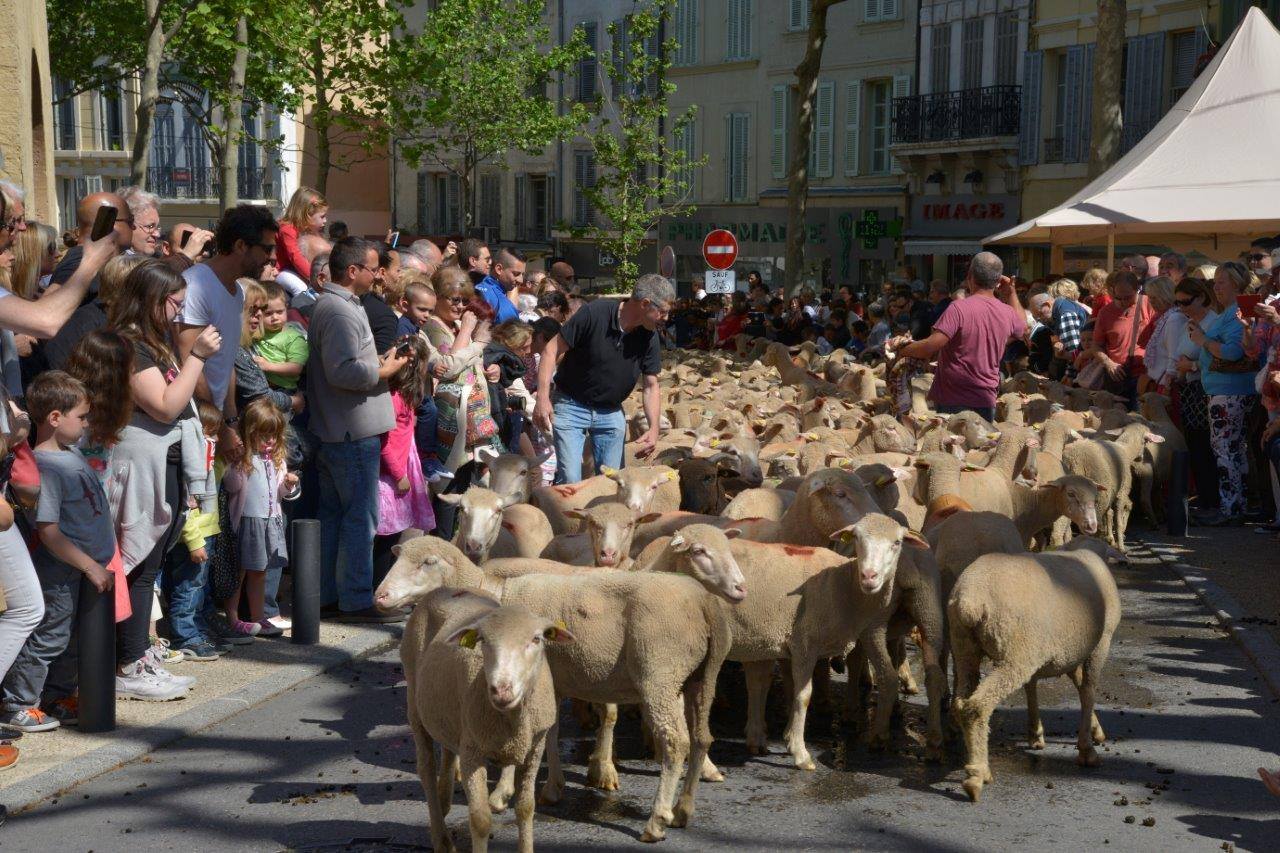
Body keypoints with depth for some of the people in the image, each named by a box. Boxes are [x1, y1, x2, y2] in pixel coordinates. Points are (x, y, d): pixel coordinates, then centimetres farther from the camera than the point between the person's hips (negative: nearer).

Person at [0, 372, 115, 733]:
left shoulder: (72, 452, 6)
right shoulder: (44, 468, -24)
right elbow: (48, 532, -26)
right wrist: (91, 567, -21)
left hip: (85, 572, 9)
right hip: (60, 575, -9)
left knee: (71, 639, 19)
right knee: (49, 638, 1)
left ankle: (59, 697, 34)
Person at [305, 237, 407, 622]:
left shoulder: (329, 304, 17)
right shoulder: (341, 311, -18)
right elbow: (344, 371, -26)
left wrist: (380, 360, 14)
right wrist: (384, 370, -13)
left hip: (332, 430, 11)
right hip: (353, 430, -11)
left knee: (332, 514, 14)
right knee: (361, 516, -4)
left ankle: (327, 595, 21)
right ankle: (356, 599, 0)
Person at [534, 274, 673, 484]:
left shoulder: (649, 336, -7)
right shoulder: (595, 314, -22)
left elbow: (651, 386, 1)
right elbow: (552, 350, -16)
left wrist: (654, 427, -13)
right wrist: (543, 398, -23)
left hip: (611, 412, 5)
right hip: (572, 406, -5)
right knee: (570, 481, -11)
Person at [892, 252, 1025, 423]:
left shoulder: (959, 308, -16)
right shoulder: (1007, 313, 4)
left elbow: (931, 346, -21)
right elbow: (1022, 327, 29)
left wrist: (903, 350, -4)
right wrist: (1012, 293, 26)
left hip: (953, 402, -5)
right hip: (986, 400, 5)